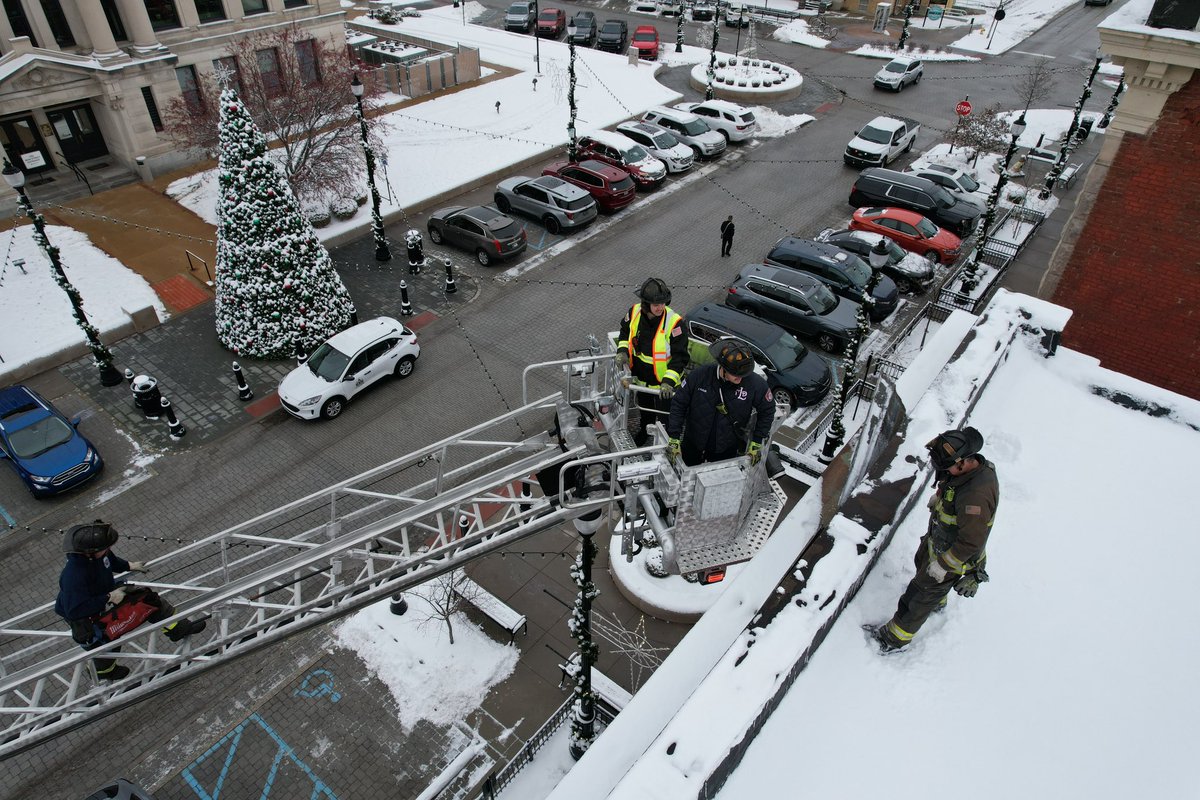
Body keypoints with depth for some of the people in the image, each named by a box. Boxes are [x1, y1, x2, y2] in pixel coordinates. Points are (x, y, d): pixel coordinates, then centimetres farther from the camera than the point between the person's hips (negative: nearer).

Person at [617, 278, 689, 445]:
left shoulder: (674, 322, -29)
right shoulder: (635, 312, -14)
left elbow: (680, 356, -25)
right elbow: (625, 333, 8)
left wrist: (669, 381, -35)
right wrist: (622, 351, -10)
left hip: (664, 381, -5)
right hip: (641, 376, 6)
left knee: (665, 416, 10)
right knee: (645, 409, 31)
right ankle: (644, 431, 59)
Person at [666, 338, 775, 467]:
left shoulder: (756, 384, -24)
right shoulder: (699, 375, -25)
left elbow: (767, 412, -5)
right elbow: (679, 404, -14)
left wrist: (756, 443, -5)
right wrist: (674, 439, -14)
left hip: (727, 449, 0)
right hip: (692, 443, 1)